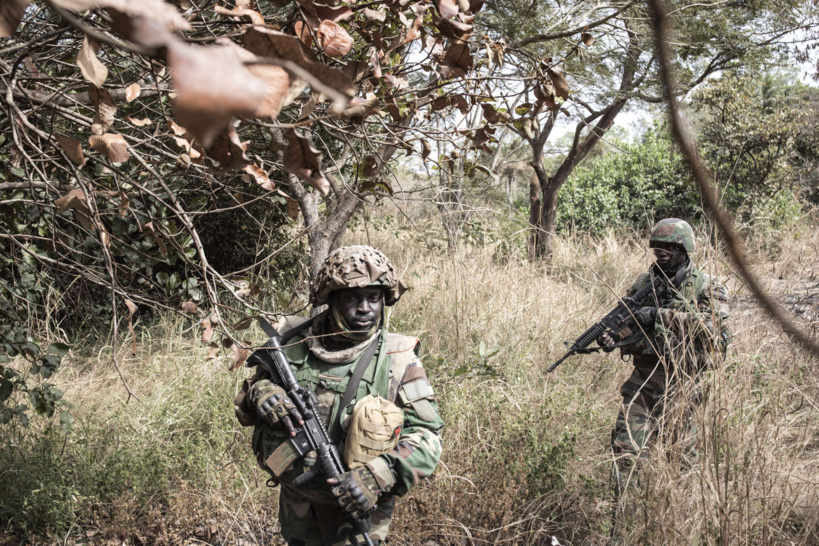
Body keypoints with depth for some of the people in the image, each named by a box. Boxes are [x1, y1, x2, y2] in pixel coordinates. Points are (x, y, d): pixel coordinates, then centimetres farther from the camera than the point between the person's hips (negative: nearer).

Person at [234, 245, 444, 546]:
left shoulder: (397, 360, -11)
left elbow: (425, 437, -12)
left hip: (352, 513, -3)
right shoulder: (293, 342, -3)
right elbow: (245, 408, 8)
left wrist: (378, 477, -27)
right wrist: (259, 393, -16)